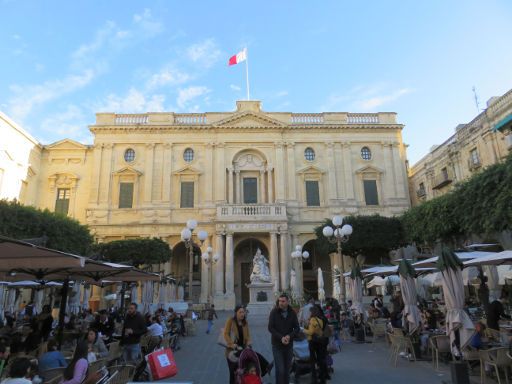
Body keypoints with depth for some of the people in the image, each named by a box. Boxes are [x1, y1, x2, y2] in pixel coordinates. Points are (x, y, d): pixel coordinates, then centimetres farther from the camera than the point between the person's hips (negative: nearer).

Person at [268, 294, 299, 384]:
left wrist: (289, 336, -16)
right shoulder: (274, 312, -6)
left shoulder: (292, 313, 1)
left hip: (289, 345, 3)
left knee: (287, 368, 9)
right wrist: (281, 338, -18)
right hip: (277, 345, -3)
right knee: (280, 369, -7)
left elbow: (297, 328, 2)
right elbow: (270, 328, -8)